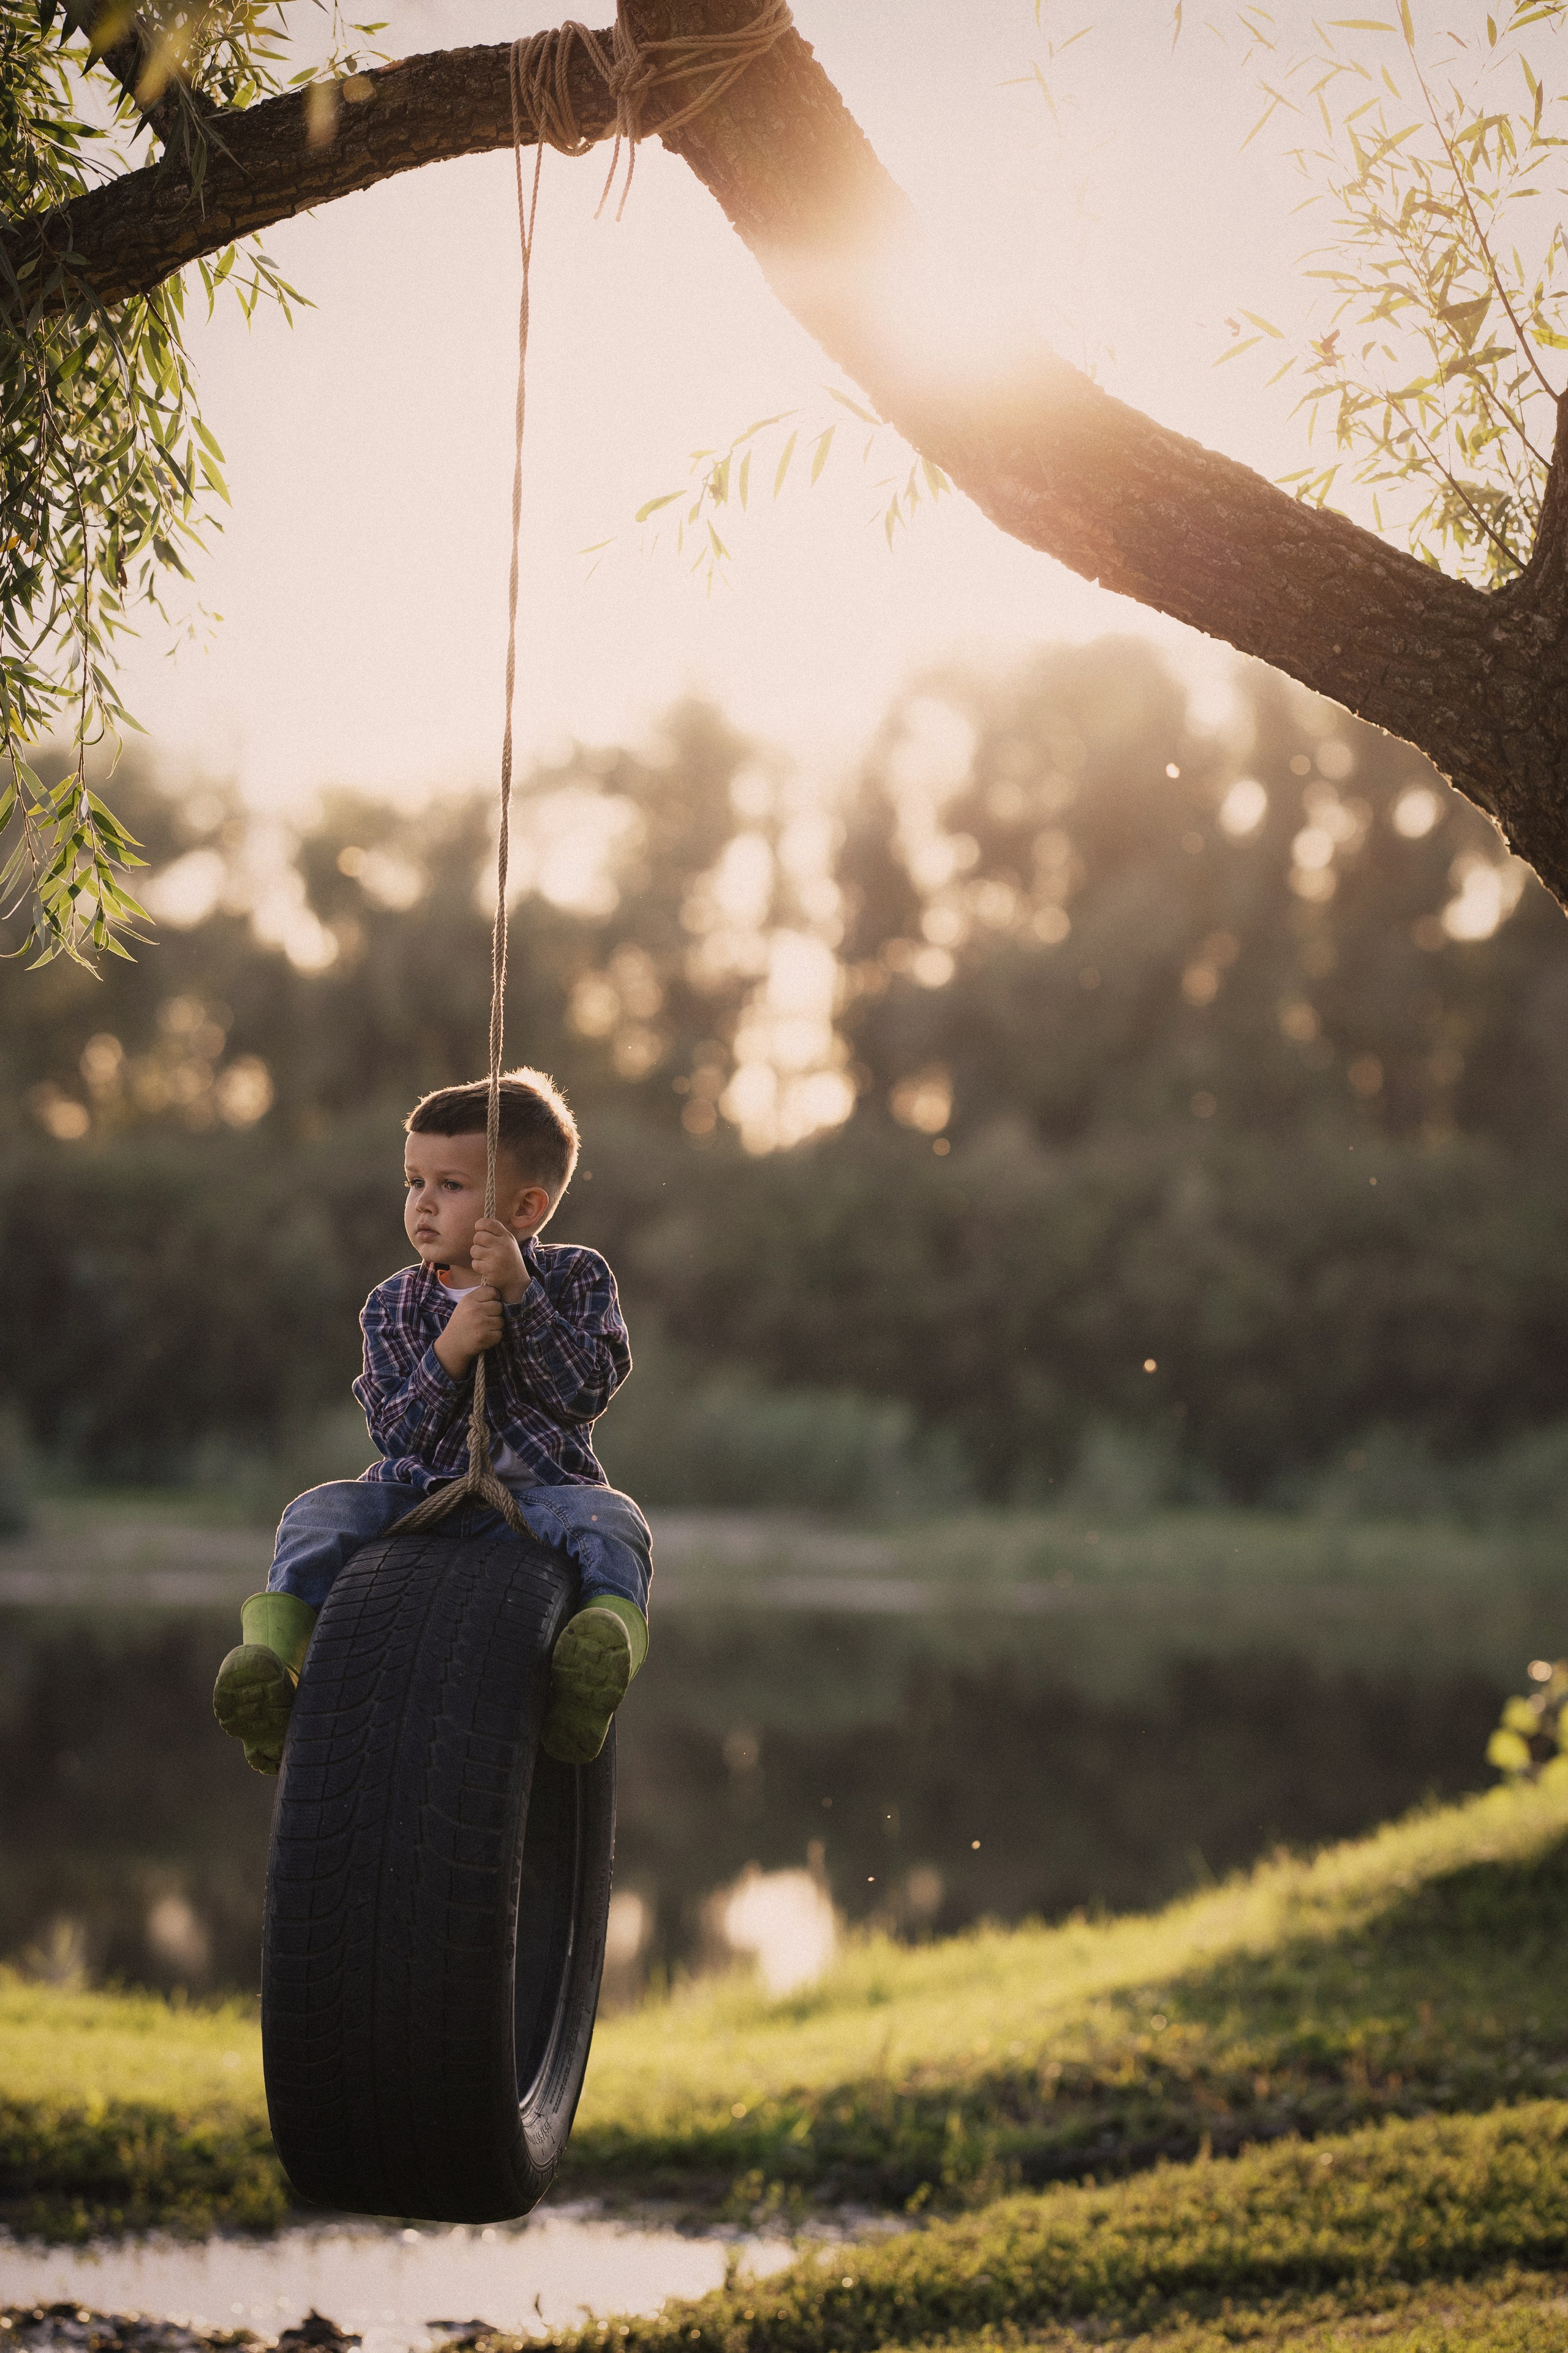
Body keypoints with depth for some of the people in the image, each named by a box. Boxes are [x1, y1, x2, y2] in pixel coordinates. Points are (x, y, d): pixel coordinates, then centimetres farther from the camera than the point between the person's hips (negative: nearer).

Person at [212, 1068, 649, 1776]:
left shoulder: (575, 1278, 4)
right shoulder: (394, 1306, 7)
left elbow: (587, 1391, -11)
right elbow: (398, 1436, -2)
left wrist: (520, 1293, -19)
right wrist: (446, 1356, -20)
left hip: (538, 1486, -2)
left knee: (608, 1520, -33)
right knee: (319, 1513, -23)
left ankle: (610, 1625, -57)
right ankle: (272, 1640, -39)